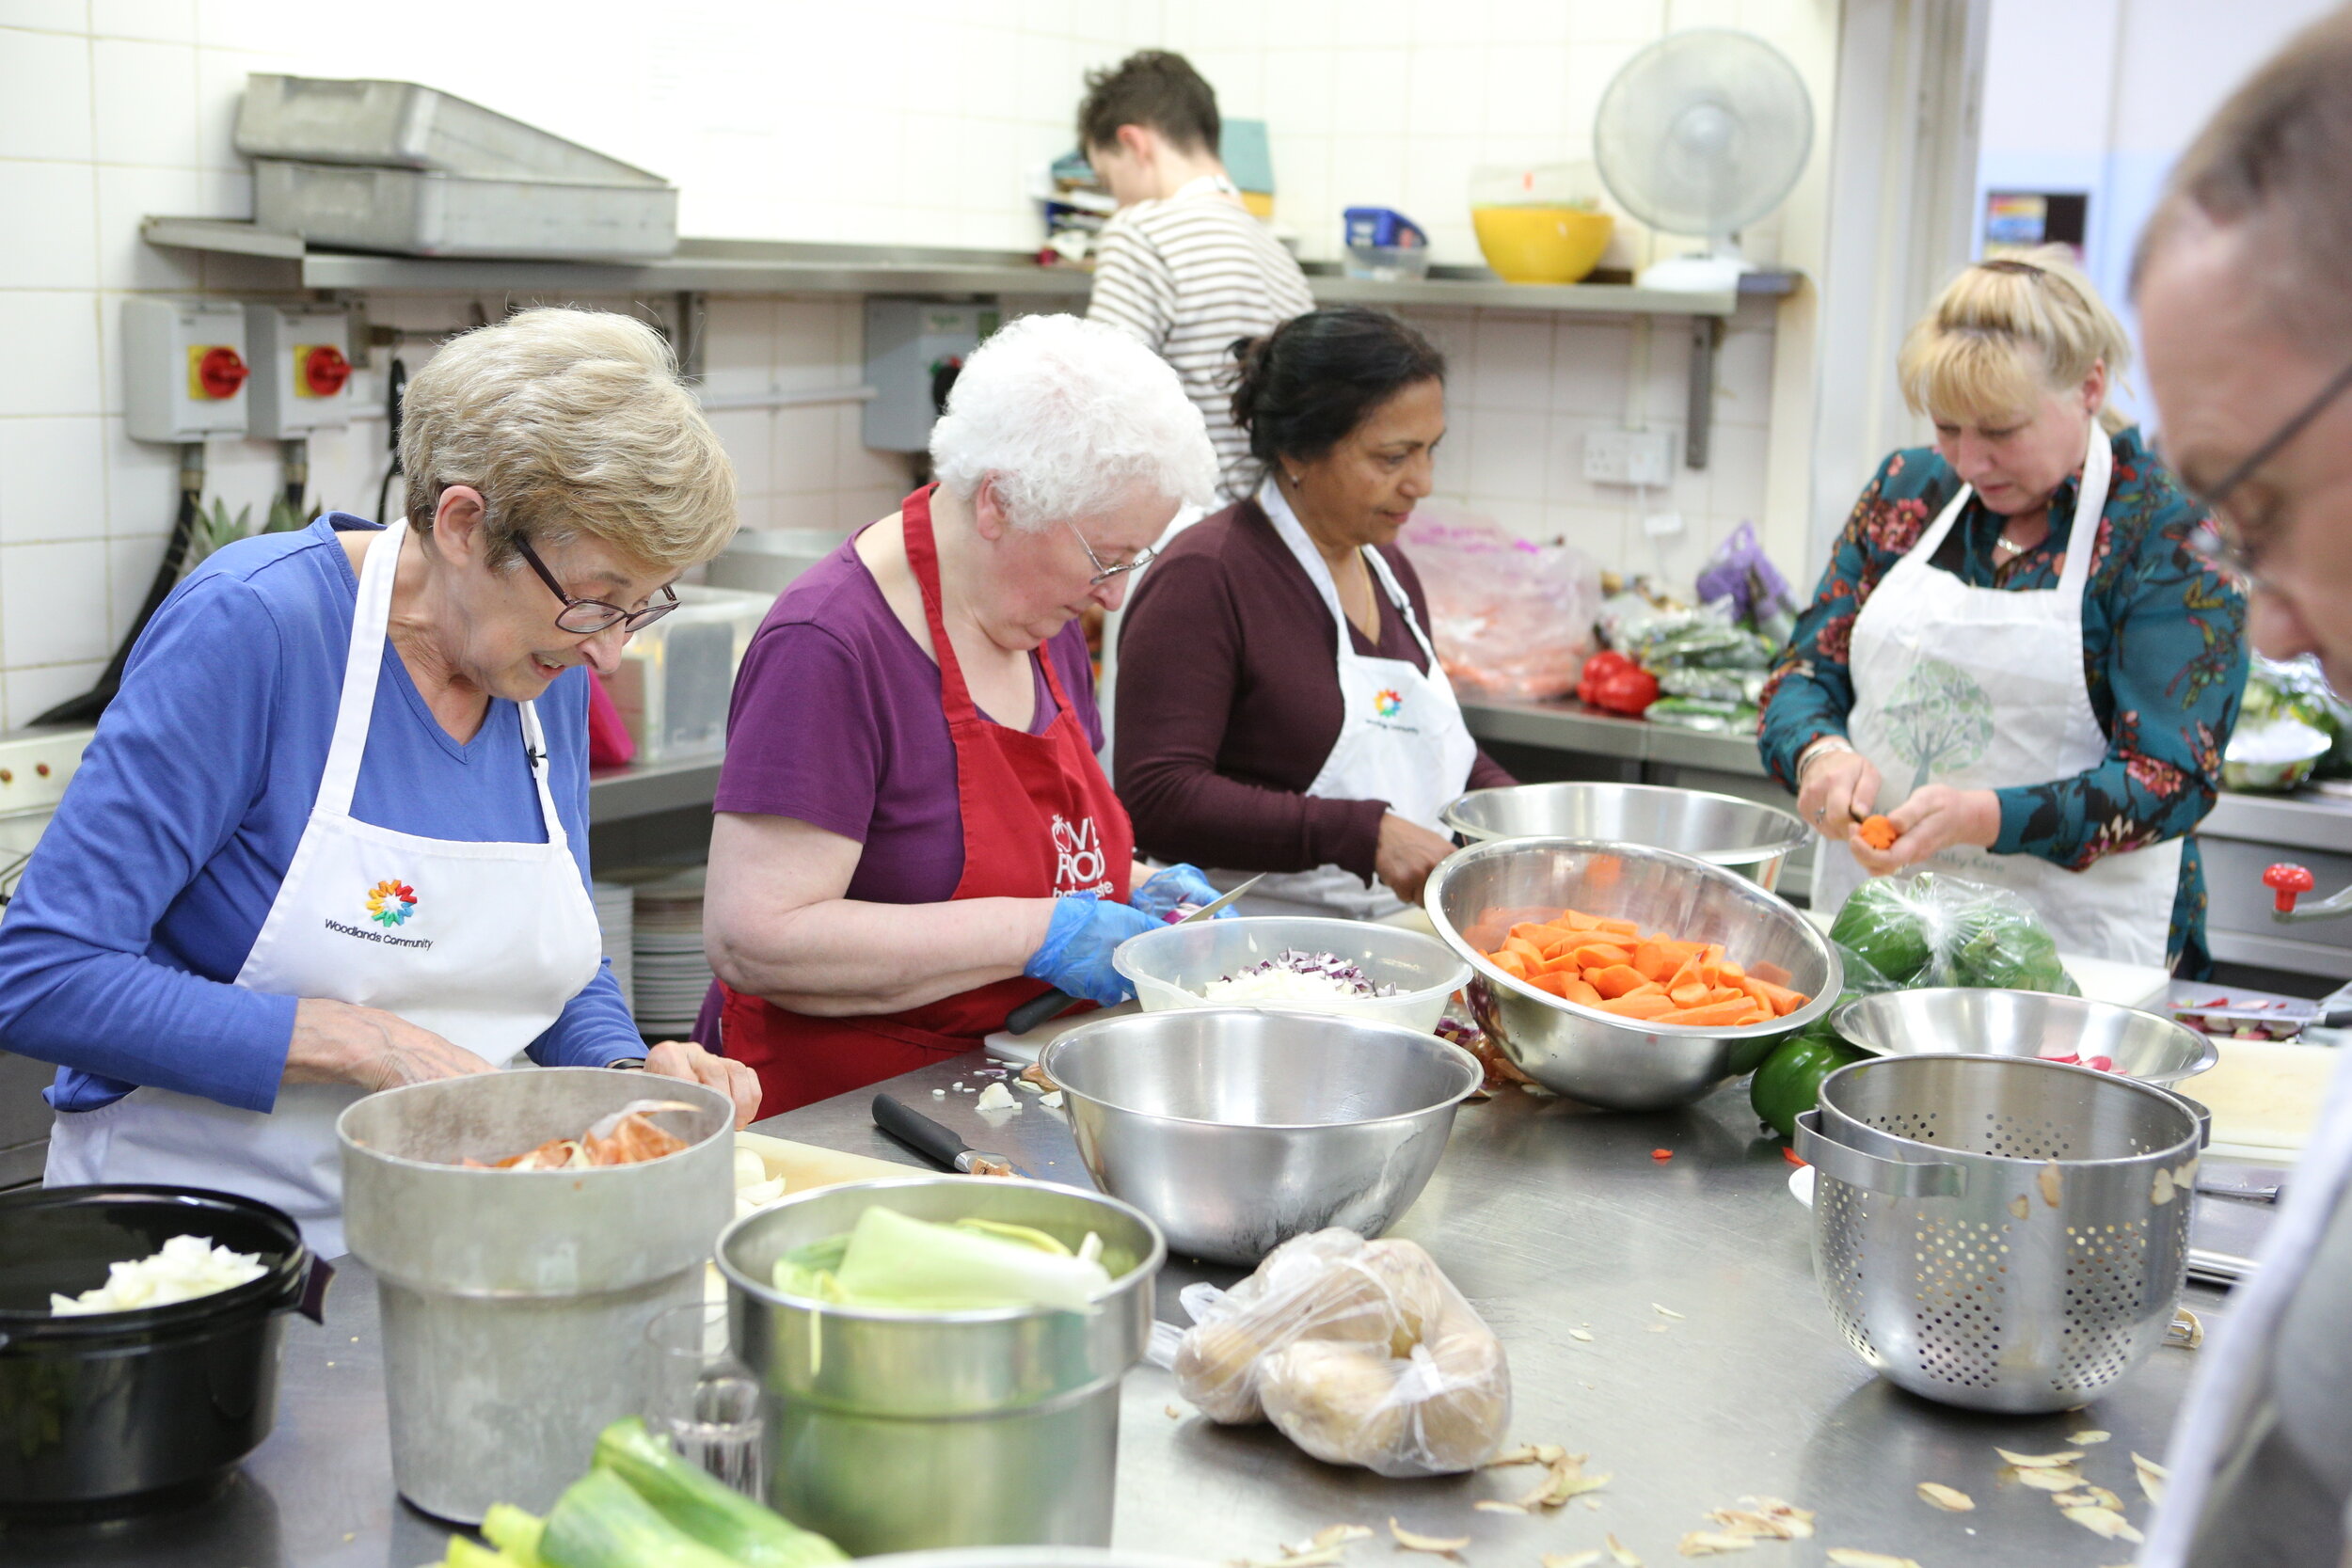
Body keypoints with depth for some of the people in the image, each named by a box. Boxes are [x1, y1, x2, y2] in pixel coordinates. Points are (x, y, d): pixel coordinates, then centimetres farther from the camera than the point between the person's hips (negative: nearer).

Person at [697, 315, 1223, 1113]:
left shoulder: (1047, 621, 10)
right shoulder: (826, 649, -18)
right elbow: (753, 941, -23)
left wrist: (1132, 891, 4)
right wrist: (1036, 936, -23)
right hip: (834, 1116, -7)